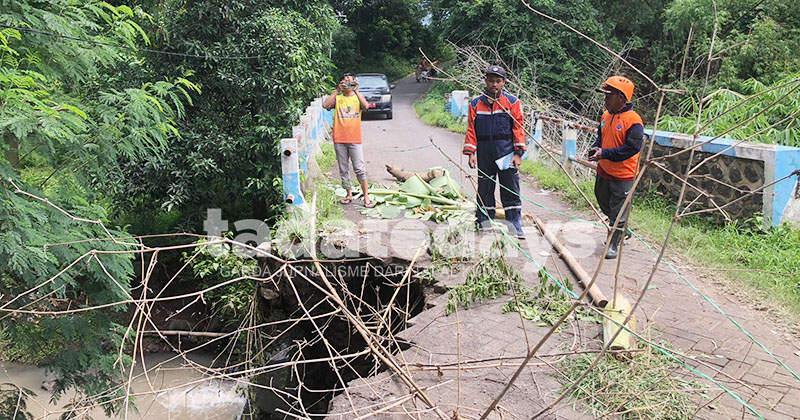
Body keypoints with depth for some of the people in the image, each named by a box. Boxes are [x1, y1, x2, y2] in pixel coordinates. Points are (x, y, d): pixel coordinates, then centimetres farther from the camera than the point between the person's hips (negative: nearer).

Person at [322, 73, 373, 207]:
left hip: (355, 140, -2)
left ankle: (366, 197, -3)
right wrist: (337, 91, -11)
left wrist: (356, 91, -15)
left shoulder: (358, 98, 9)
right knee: (343, 170, 8)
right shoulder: (337, 98, 9)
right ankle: (349, 195, 19)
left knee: (360, 169, -7)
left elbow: (366, 106, -13)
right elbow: (325, 105, -10)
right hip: (339, 140, 2)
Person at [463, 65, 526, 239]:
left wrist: (518, 153, -6)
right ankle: (484, 224, 19)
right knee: (484, 190, 9)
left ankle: (515, 228, 5)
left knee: (511, 191, 0)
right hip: (484, 155, 2)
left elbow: (518, 127, 1)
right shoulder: (476, 104, 7)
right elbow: (471, 129, 7)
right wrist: (471, 153, -2)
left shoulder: (512, 102, 3)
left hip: (506, 153, -2)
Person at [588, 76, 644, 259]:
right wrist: (596, 148, -2)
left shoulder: (633, 120, -19)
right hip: (603, 170, 8)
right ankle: (621, 231, 42)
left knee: (618, 212, 1)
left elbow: (632, 148, -24)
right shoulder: (606, 114, 5)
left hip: (622, 175, -8)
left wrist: (604, 154, -25)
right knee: (604, 203, 22)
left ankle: (613, 246, 12)